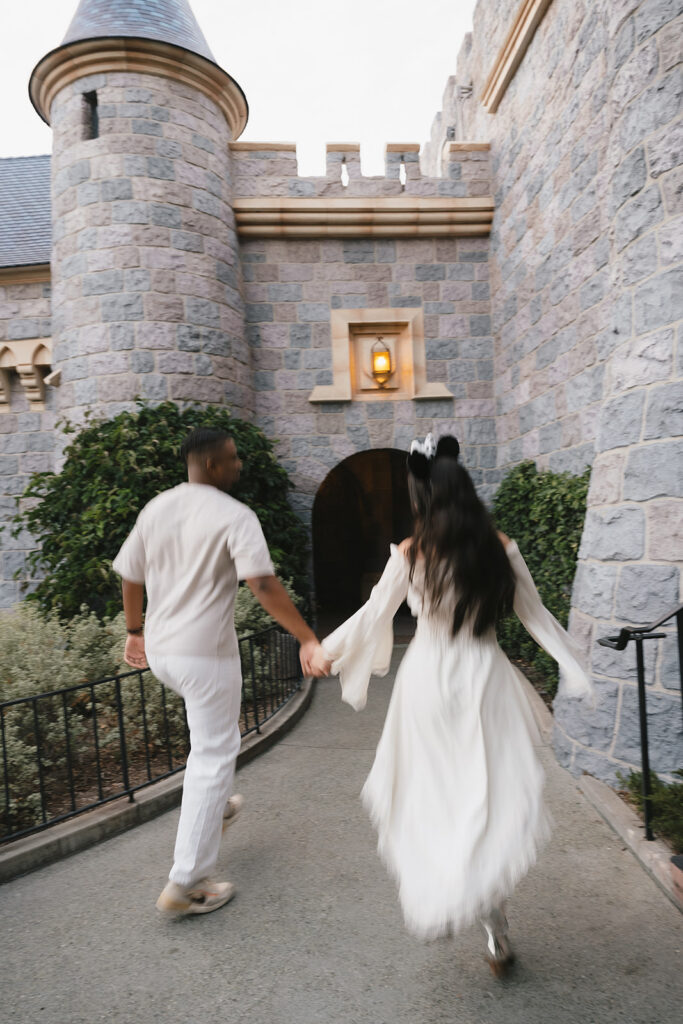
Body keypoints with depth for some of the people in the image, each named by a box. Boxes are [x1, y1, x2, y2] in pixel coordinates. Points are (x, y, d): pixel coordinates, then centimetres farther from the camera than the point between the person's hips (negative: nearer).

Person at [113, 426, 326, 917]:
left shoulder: (155, 508, 5)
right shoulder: (234, 516, -15)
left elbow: (130, 577, 12)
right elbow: (264, 586, -24)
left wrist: (135, 632, 24)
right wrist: (307, 639, -19)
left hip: (159, 649, 8)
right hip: (204, 652, -8)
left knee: (213, 727, 32)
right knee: (213, 756, 5)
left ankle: (216, 807, 44)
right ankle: (187, 884, 14)